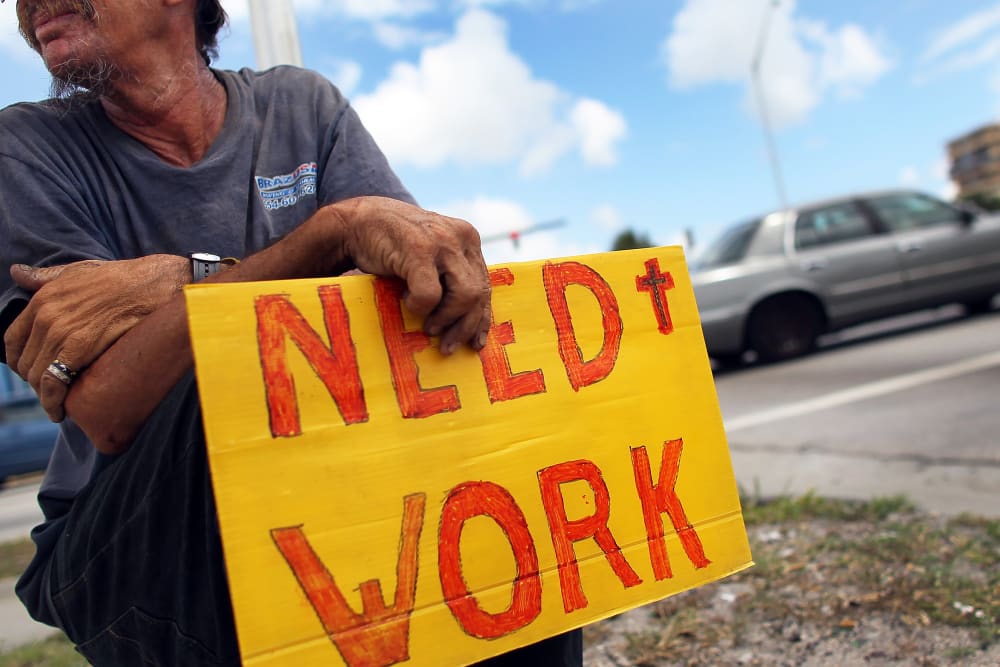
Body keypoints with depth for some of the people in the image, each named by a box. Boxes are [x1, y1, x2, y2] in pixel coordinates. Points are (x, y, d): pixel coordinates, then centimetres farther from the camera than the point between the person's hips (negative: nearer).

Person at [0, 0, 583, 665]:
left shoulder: (304, 107, 2)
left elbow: (434, 272, -14)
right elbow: (112, 414, -20)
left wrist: (175, 281, -22)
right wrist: (337, 228, -30)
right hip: (118, 547, -1)